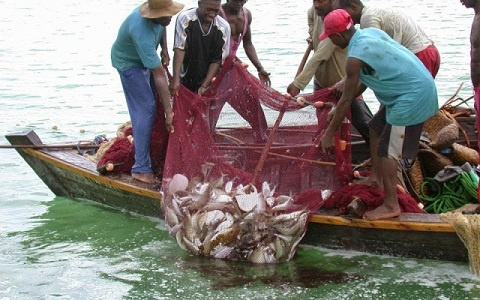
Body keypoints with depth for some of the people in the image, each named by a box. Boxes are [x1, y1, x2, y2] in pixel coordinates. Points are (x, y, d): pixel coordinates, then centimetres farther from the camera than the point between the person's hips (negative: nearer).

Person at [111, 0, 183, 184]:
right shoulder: (142, 32, -41)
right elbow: (159, 75, -39)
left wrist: (164, 49, -5)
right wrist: (168, 111, -36)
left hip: (144, 57, 9)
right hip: (129, 63, -8)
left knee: (153, 102, 15)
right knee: (145, 110, -13)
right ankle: (141, 168, -11)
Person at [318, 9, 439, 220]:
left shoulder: (355, 57, -19)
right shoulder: (370, 32, 7)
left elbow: (346, 100, -13)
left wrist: (329, 134, -5)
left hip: (413, 96, -10)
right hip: (420, 83, 10)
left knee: (388, 149, -6)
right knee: (376, 128, 23)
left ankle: (391, 205, -2)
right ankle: (376, 178, 34)